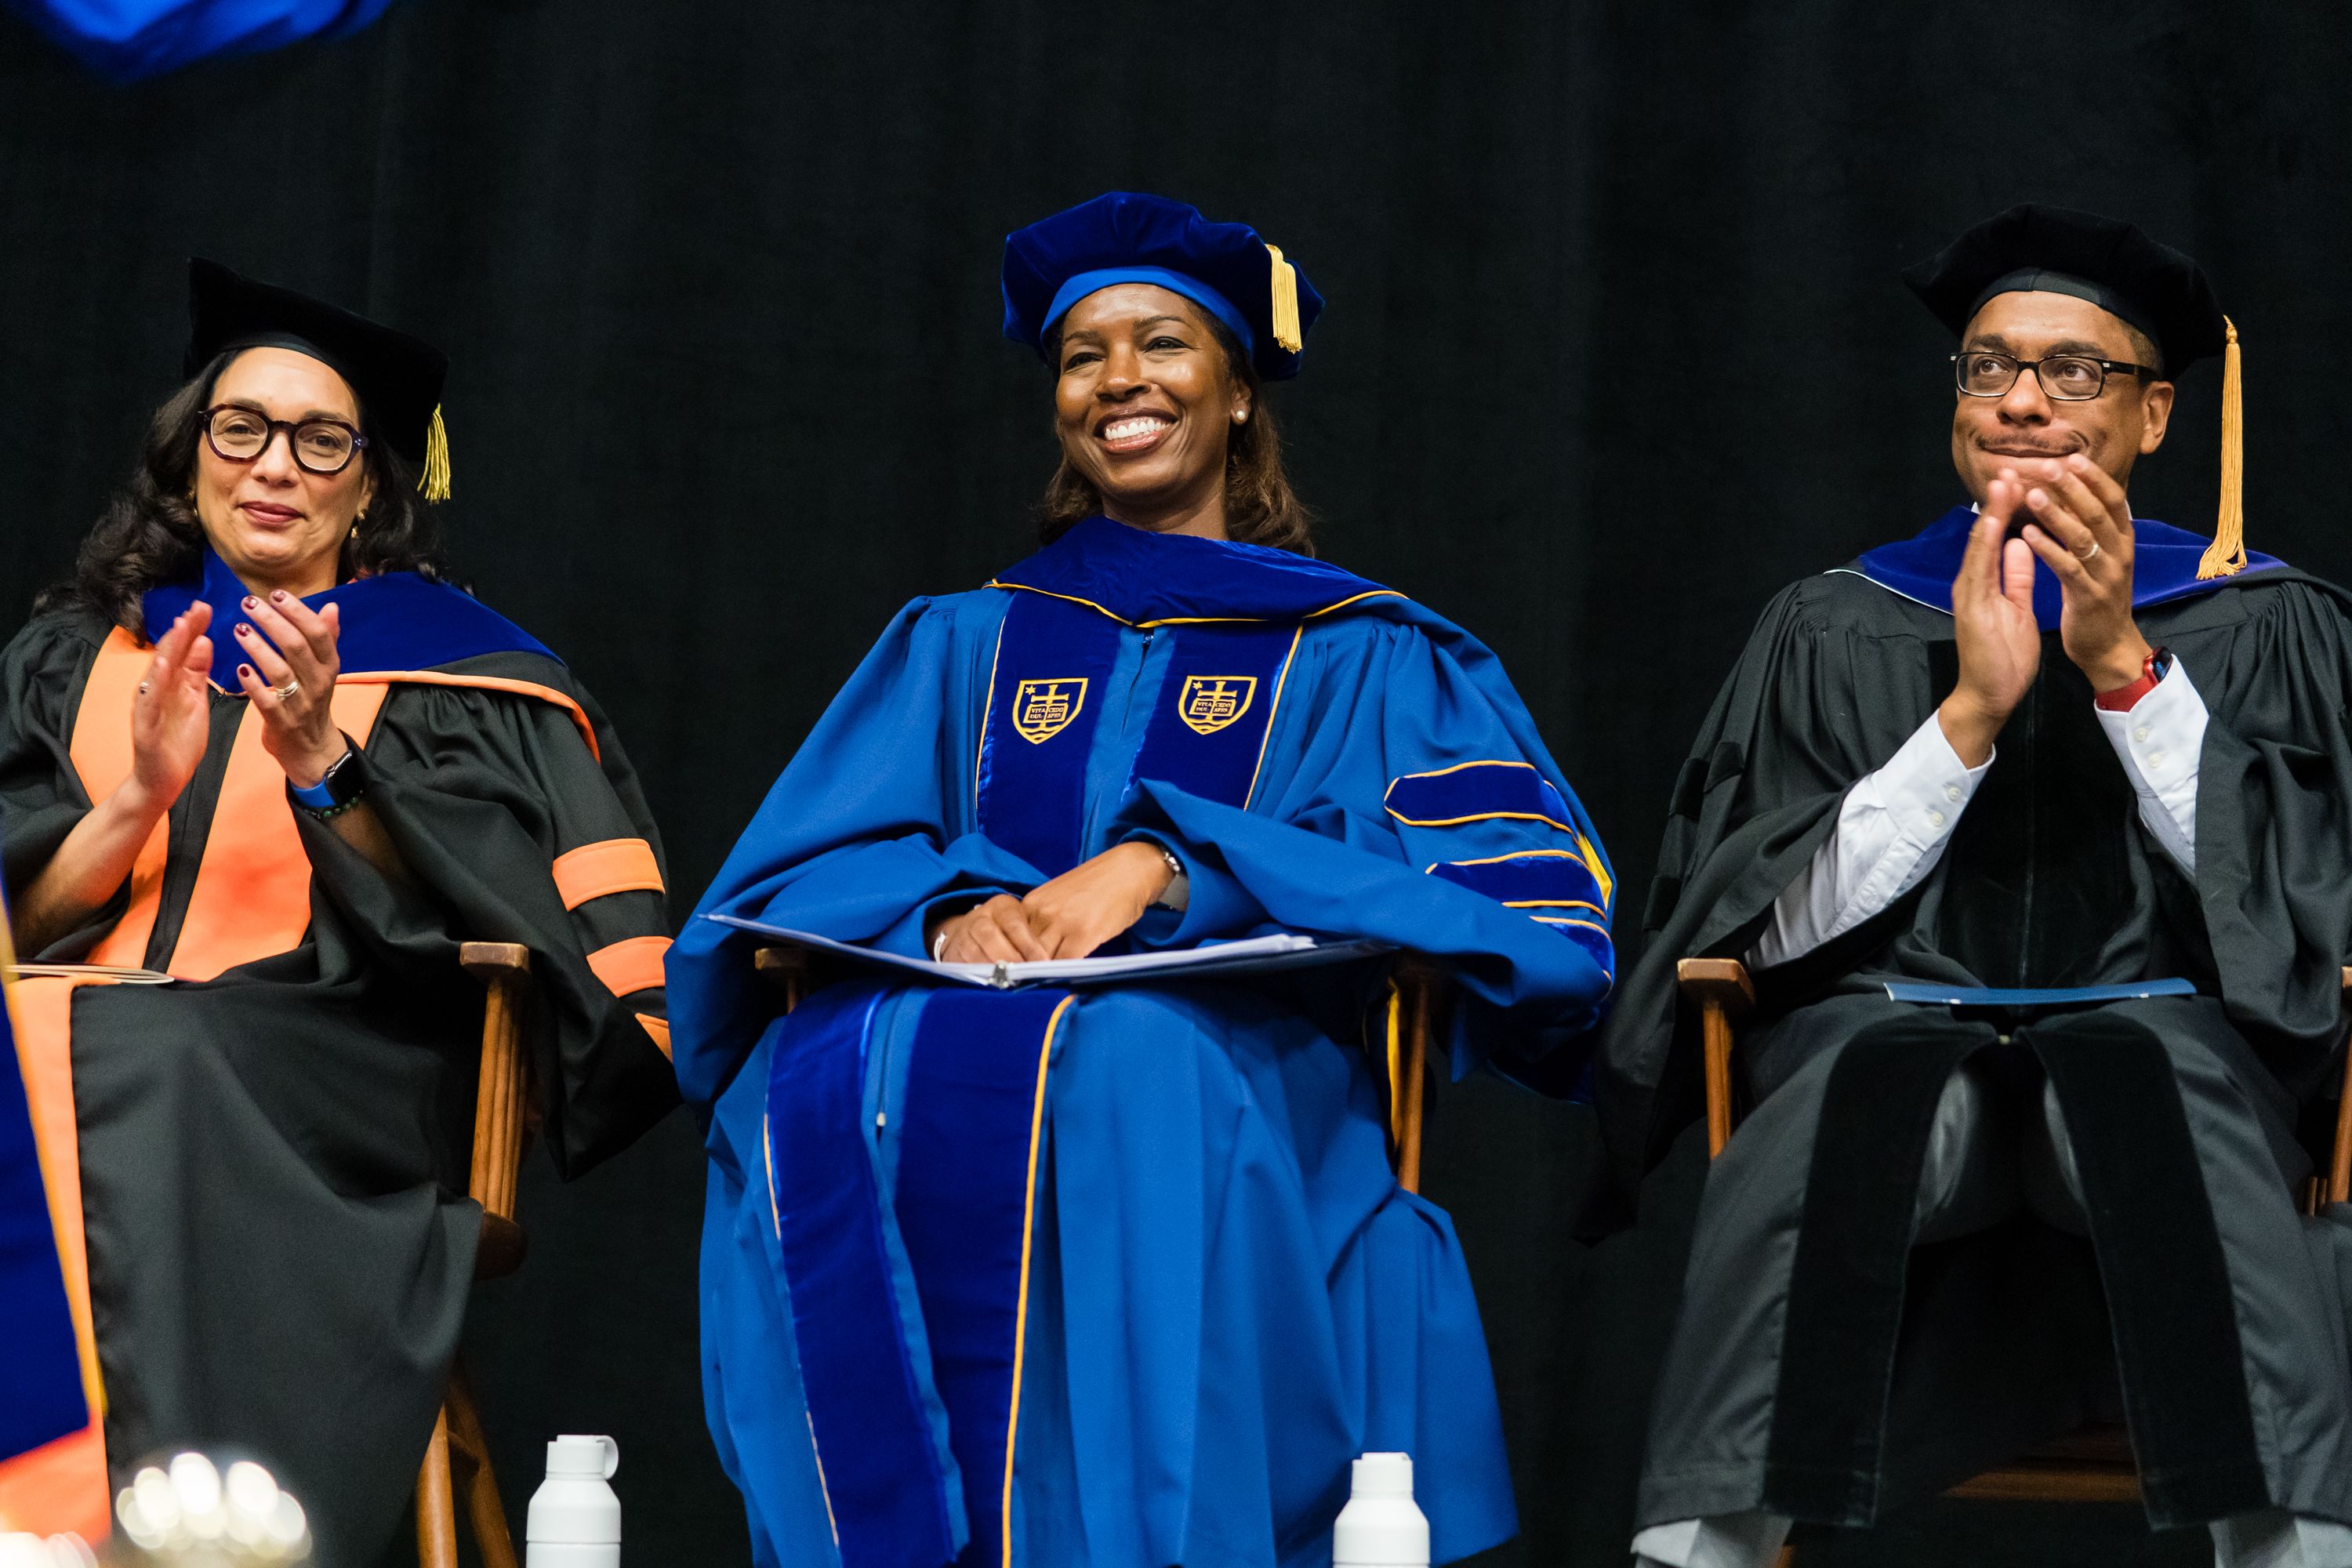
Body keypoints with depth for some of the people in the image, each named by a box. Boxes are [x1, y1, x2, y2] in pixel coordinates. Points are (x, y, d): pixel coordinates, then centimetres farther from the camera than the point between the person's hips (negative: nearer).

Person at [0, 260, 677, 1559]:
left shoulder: (458, 680, 17)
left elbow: (471, 914, 0)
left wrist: (324, 765, -13)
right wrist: (141, 794, -7)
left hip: (335, 1082, -2)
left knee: (155, 1067, -36)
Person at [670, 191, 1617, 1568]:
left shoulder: (1358, 658, 15)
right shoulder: (962, 647, 24)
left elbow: (1516, 892, -2)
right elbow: (800, 877, 12)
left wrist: (1172, 867, -16)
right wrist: (947, 913, -14)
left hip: (1243, 1070, -2)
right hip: (966, 1020, 2)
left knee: (1124, 1068, -38)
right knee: (830, 1087, -32)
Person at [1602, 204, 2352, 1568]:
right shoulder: (1837, 627, 18)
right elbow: (1780, 922, 6)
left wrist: (2123, 665, -9)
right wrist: (1970, 711, -6)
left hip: (2164, 1027, -1)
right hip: (1893, 1020, 1)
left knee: (2153, 1073, -38)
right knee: (1858, 1084, -36)